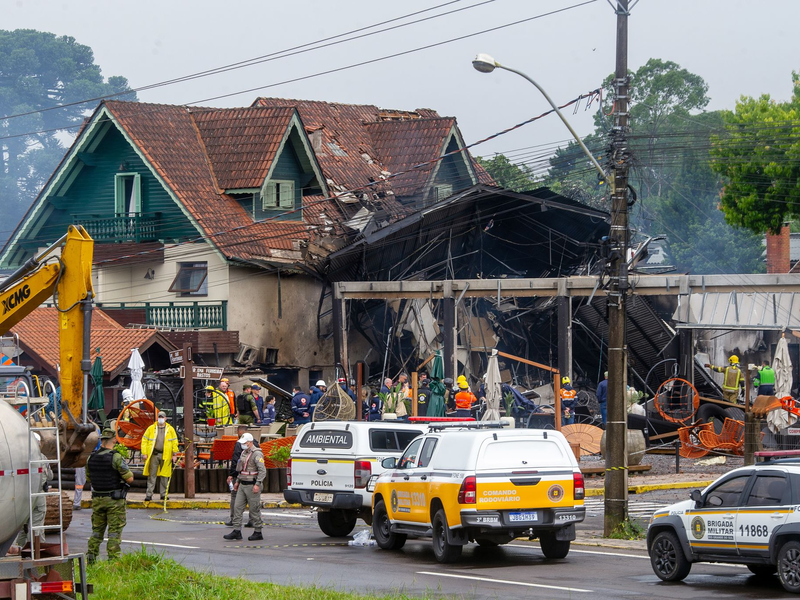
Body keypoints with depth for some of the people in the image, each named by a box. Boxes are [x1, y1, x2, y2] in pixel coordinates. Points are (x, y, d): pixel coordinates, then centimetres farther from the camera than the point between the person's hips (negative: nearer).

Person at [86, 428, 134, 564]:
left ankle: (91, 557, 15)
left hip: (97, 499, 5)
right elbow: (130, 479, -15)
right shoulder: (116, 458, -17)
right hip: (115, 501, -5)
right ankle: (113, 559, -1)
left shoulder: (91, 458, 0)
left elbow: (88, 478, 12)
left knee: (97, 529, 16)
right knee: (115, 530, 1)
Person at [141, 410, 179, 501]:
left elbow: (175, 442, 9)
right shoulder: (151, 428, 7)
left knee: (164, 476, 4)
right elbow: (144, 440, 7)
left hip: (165, 456, 1)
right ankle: (149, 494, -3)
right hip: (153, 455, -1)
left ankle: (163, 494, 12)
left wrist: (174, 454, 2)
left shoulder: (170, 429, 9)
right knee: (152, 475, -3)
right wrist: (144, 453, -1)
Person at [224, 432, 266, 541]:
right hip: (243, 485, 9)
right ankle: (237, 531, 3)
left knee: (254, 509, -3)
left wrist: (257, 484, -26)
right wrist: (237, 481, 23)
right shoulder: (244, 453, 15)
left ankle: (258, 532, 5)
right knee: (238, 507, 3)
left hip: (252, 486, -9)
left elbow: (263, 470, -20)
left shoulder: (257, 454, -14)